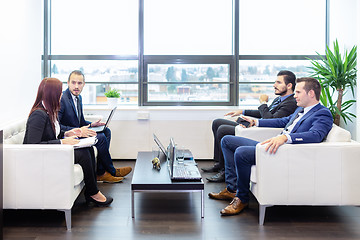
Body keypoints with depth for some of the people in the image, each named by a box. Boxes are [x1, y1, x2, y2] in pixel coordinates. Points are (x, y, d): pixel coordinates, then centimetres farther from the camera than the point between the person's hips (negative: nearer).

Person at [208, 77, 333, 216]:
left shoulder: (323, 114, -9)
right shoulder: (301, 109, 22)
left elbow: (316, 135, -28)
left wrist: (285, 137, -42)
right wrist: (256, 122, 37)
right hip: (274, 146, 11)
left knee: (241, 152, -31)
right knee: (227, 141, 10)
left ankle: (242, 198, -11)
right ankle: (232, 189, 7)